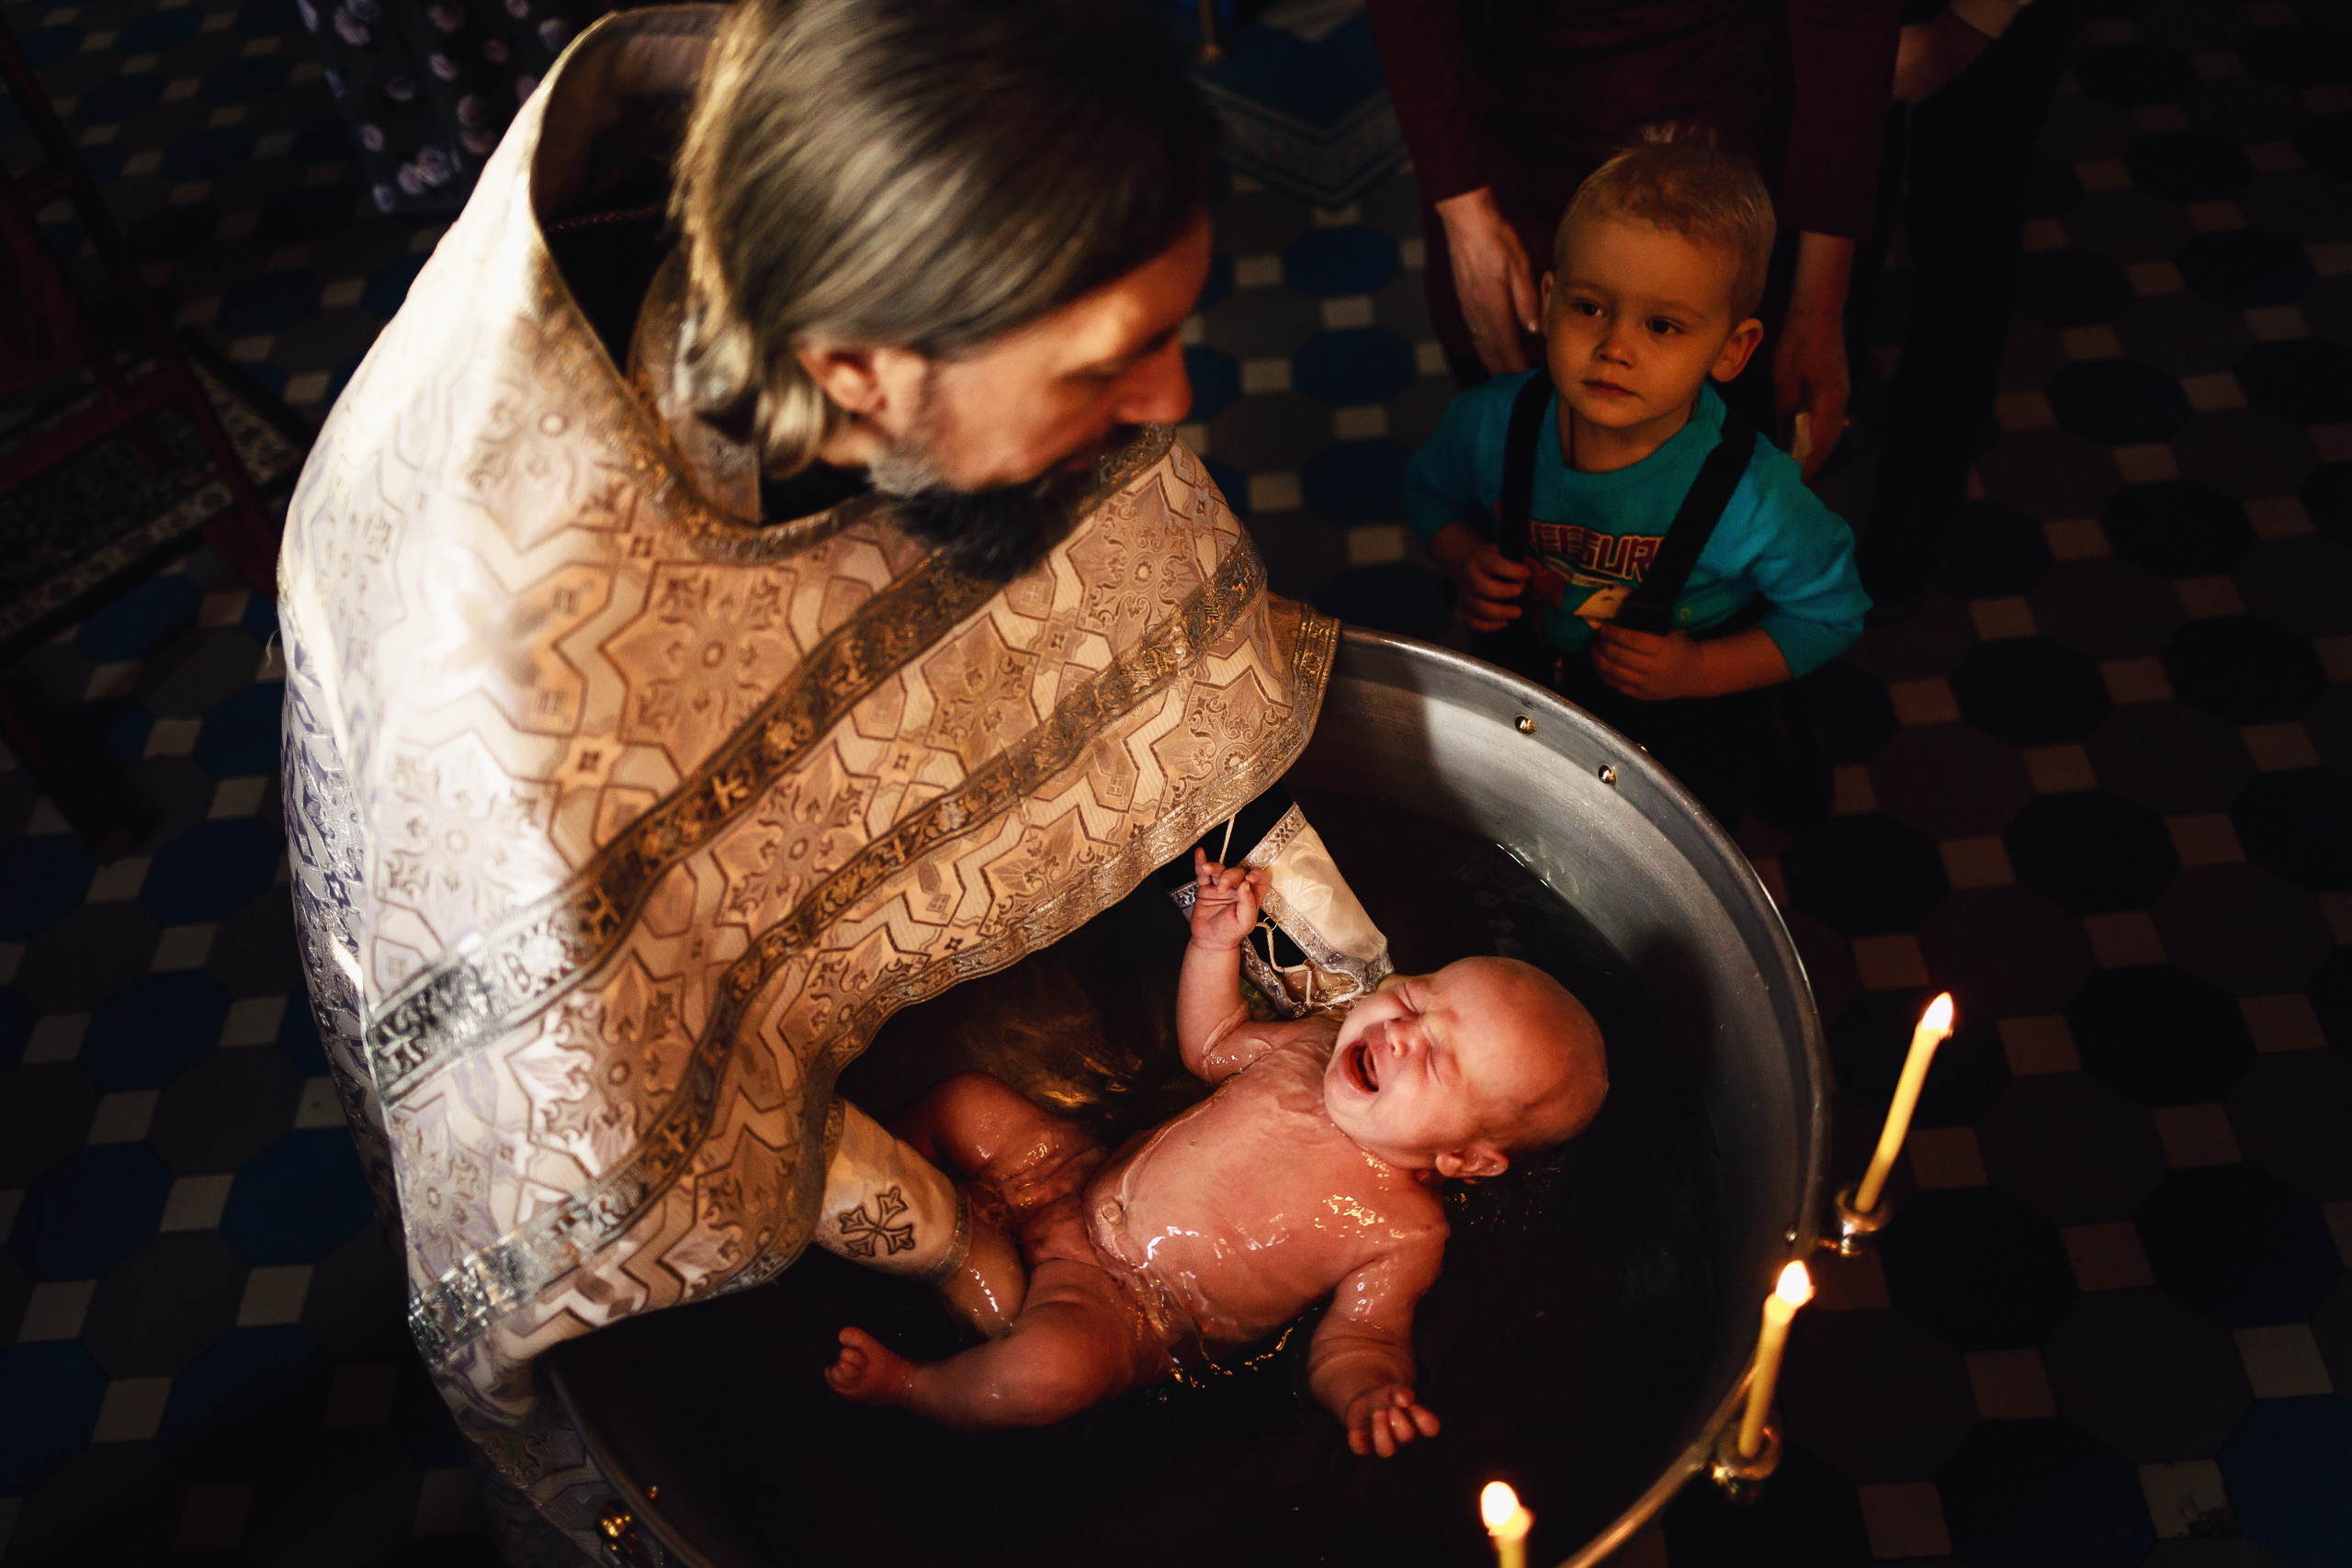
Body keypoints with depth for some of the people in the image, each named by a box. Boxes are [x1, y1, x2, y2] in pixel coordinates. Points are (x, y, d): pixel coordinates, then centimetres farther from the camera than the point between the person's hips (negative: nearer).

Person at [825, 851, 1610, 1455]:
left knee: (1048, 1365, -35)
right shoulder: (1317, 1047, -4)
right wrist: (1215, 944, 1)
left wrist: (1369, 1397, -38)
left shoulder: (1404, 1234, -19)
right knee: (961, 1101, 6)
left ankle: (907, 1386, -5)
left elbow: (1351, 1344, -15)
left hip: (1120, 1311, -6)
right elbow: (1212, 1045, 14)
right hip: (1082, 1180, 6)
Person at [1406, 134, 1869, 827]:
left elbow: (1828, 611, -11)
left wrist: (1699, 671, -23)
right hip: (1521, 687, 2)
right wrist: (1466, 564, -18)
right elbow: (1431, 488, 3)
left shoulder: (1753, 494, -29)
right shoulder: (1493, 423, -22)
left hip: (1680, 722, -2)